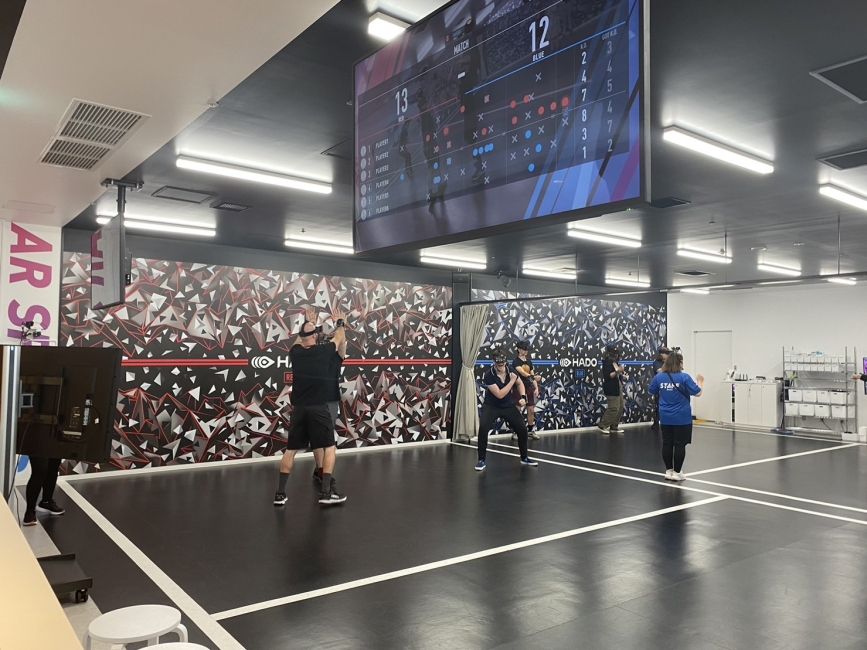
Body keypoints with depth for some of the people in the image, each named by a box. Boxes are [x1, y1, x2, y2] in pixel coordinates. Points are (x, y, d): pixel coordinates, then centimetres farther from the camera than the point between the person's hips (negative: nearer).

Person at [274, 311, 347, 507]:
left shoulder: (295, 353, 5)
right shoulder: (324, 351, -5)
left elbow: (299, 341, 30)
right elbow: (339, 339, 15)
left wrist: (306, 327, 47)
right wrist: (339, 323, 35)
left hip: (298, 408, 4)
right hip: (319, 408, -4)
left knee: (291, 449, 10)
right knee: (329, 448, 6)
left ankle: (280, 493, 9)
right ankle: (326, 491, -1)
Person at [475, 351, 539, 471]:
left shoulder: (510, 370, -10)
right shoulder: (489, 376, -25)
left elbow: (520, 383, 10)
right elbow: (499, 395, -28)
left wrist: (523, 397, -4)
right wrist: (512, 381, -27)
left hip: (508, 406, 5)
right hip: (491, 406, -4)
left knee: (522, 429, 2)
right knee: (483, 428, -27)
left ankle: (524, 458, 25)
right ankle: (481, 460, -12)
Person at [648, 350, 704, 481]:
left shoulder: (659, 377, -3)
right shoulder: (684, 377, -15)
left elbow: (652, 391, 11)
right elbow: (697, 393, -9)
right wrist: (700, 382, 9)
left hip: (665, 418, 4)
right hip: (682, 418, -4)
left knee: (667, 444, 11)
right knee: (680, 445, 4)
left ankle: (668, 471, 17)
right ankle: (677, 472, 9)